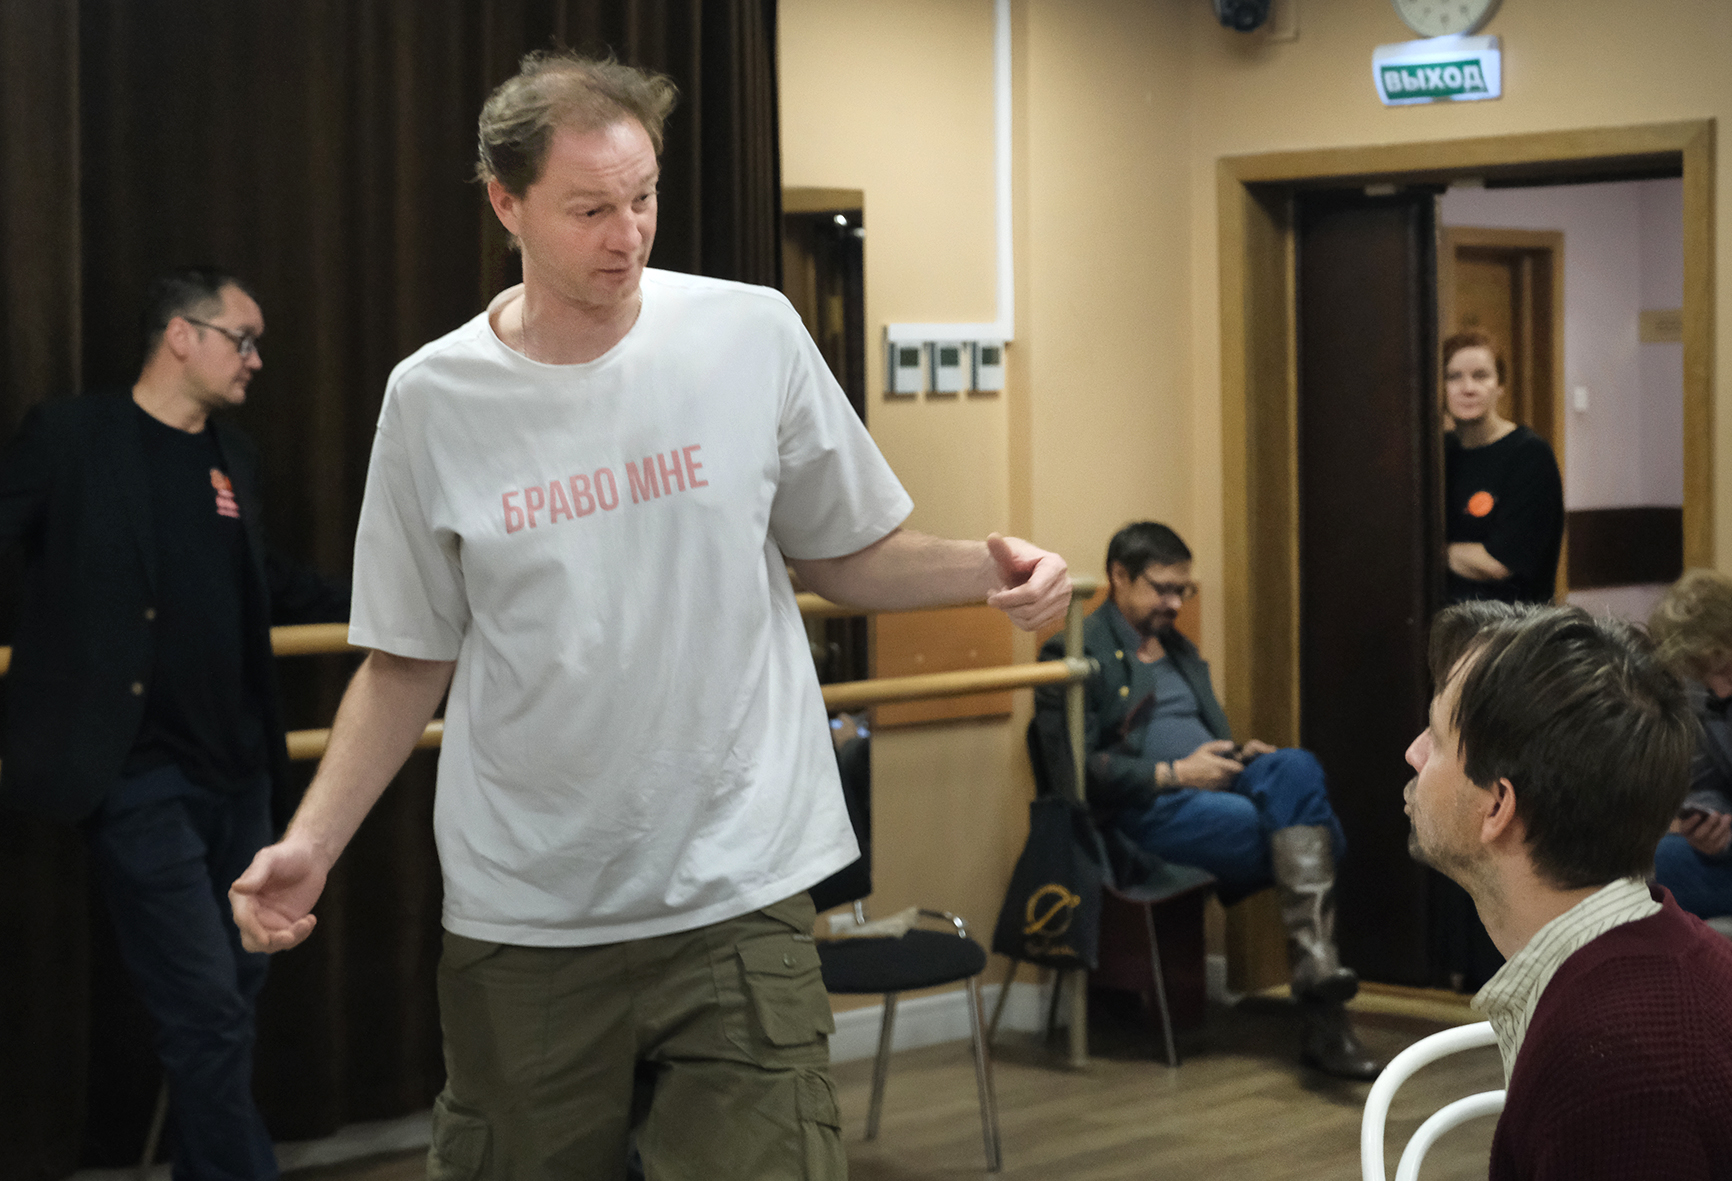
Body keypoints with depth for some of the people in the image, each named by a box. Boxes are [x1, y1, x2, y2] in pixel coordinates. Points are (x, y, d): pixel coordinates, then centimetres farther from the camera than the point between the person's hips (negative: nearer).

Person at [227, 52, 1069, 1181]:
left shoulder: (754, 335, -1)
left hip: (737, 895, -1)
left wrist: (985, 568, -11)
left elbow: (846, 555, 8)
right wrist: (310, 844, -3)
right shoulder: (433, 399, 0)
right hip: (523, 918, 1)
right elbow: (410, 662, 7)